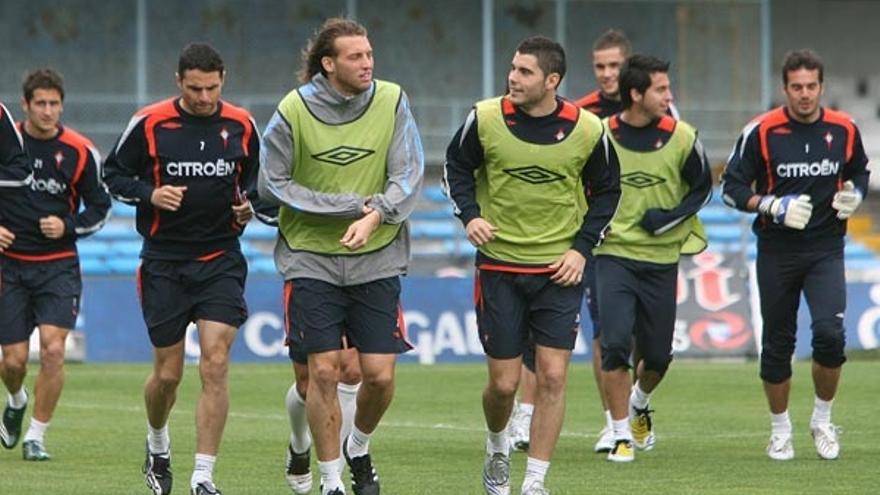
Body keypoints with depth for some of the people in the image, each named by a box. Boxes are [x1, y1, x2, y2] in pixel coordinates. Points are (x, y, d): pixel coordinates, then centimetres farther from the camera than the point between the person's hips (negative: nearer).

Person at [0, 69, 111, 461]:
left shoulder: (80, 152, -4)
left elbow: (100, 208, 5)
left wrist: (67, 226, -12)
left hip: (59, 265, -1)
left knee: (53, 349, -15)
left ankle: (36, 436, -1)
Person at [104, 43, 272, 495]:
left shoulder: (241, 125, 1)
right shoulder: (149, 123, -6)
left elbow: (255, 177, 17)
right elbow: (114, 174, 3)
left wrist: (249, 202, -3)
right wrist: (150, 194, -14)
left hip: (221, 260, 1)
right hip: (164, 262, -1)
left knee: (215, 365, -13)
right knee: (168, 373, 5)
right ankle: (157, 446, 37)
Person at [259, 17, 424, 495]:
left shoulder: (392, 101, -2)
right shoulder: (293, 111, -8)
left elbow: (408, 176, -4)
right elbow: (272, 183, -5)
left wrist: (375, 215, -24)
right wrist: (352, 204, -11)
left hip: (376, 260, 2)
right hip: (312, 259, -2)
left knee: (380, 376, -2)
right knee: (323, 372, -5)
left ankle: (358, 447, 29)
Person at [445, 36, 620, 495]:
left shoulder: (587, 130, -6)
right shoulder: (486, 118, -7)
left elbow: (607, 191, 7)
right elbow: (456, 165, 9)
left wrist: (582, 247, -3)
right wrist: (470, 214, -7)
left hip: (560, 271, 0)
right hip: (499, 265, 0)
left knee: (552, 376, -7)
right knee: (503, 383, 1)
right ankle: (497, 450, 33)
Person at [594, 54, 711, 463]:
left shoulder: (681, 138, -5)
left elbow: (702, 187, 7)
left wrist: (672, 217, -8)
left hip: (661, 258, 2)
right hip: (614, 256, -2)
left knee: (658, 355, 8)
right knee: (615, 344, -15)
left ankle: (639, 404, 41)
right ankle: (622, 436, -3)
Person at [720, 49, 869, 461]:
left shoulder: (844, 130, 1)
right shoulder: (762, 132, -7)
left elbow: (859, 173, 19)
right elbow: (731, 187, -3)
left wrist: (853, 196, -3)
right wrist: (774, 206, -17)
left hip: (826, 249, 1)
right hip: (777, 252, -1)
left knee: (830, 334, -16)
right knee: (777, 344, 4)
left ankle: (823, 419, 6)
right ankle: (780, 430, 22)